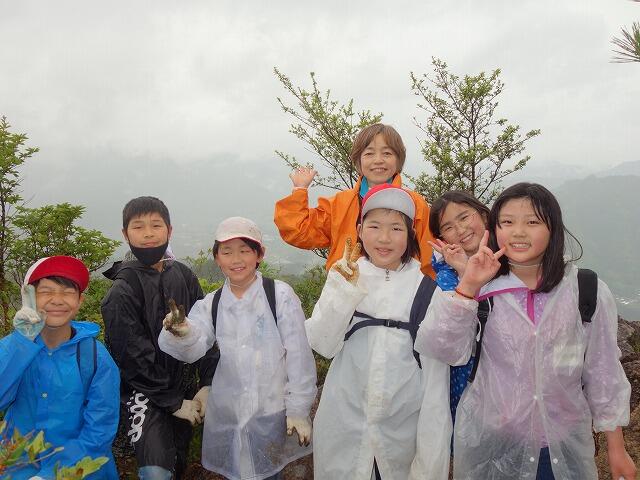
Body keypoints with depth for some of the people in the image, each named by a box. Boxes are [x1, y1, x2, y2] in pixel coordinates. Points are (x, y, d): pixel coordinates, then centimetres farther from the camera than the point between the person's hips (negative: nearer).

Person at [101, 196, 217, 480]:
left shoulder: (183, 276, 1)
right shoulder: (122, 290, -12)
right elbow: (134, 356, -14)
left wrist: (207, 385, -6)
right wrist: (174, 402, -12)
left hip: (184, 387, 5)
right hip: (144, 392, -5)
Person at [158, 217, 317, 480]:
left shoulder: (280, 295, -11)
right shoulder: (210, 304, 1)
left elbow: (298, 355, -8)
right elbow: (193, 349, -13)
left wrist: (298, 409, -6)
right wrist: (181, 333, -35)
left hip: (272, 411, -3)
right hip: (227, 414, 3)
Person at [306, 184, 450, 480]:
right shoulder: (345, 277, 0)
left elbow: (435, 371, -2)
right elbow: (322, 345, -8)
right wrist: (344, 290, -19)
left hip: (404, 426, -1)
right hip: (345, 425, 1)